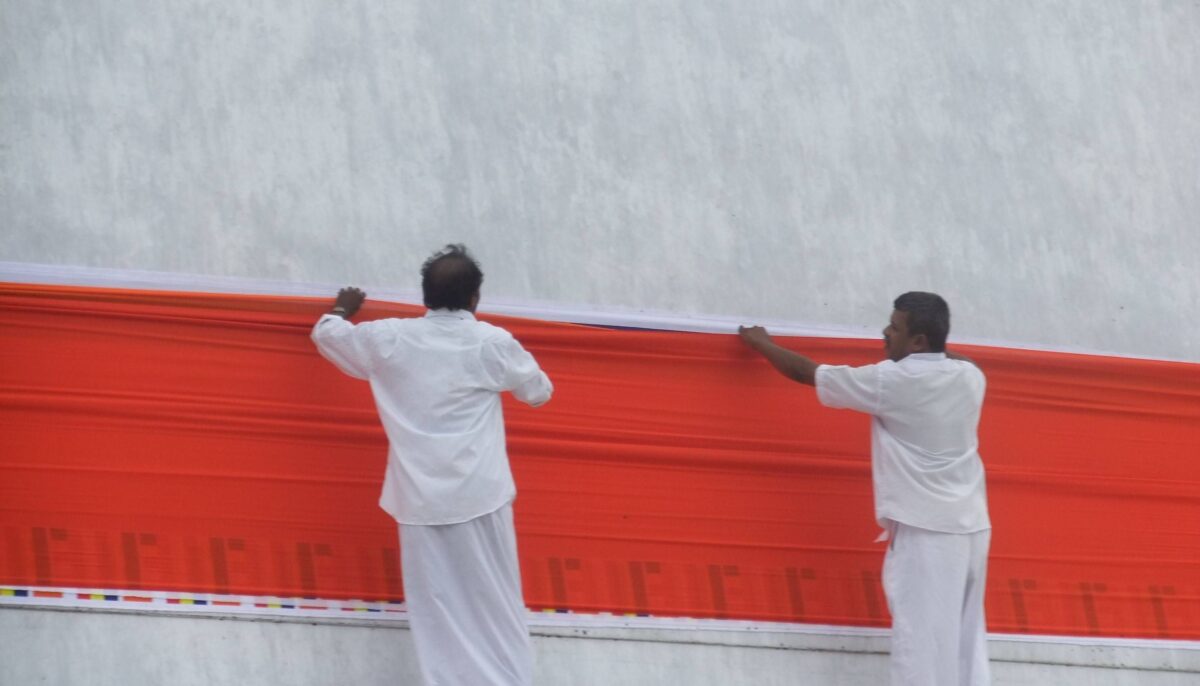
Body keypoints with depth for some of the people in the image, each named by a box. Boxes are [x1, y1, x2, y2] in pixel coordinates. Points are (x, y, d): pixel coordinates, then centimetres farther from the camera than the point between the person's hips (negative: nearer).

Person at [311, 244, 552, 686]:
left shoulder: (389, 339, 1)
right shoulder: (493, 343, -4)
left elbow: (326, 334, 19)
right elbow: (539, 392, 13)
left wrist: (343, 309, 40)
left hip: (420, 499, 1)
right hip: (479, 496, -1)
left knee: (437, 611, 3)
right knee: (495, 607, 5)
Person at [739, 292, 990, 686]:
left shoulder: (890, 382, -9)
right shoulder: (970, 376, 6)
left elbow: (806, 373, 4)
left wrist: (760, 343, 19)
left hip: (924, 530, -7)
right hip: (971, 527, 7)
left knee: (921, 646, -9)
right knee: (964, 643, 7)